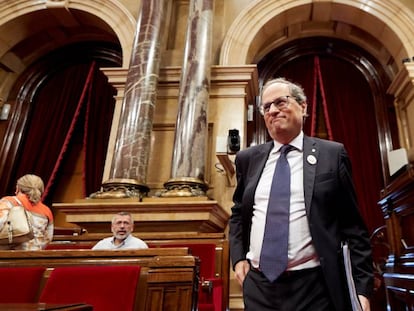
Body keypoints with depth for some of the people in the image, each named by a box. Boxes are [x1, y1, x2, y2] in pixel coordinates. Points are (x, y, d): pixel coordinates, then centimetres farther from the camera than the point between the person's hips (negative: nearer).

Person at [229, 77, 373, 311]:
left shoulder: (332, 154, -1)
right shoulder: (248, 158, 6)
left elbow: (353, 227, -1)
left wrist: (362, 287, -5)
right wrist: (238, 257, 5)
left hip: (313, 287, -2)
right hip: (257, 285, 3)